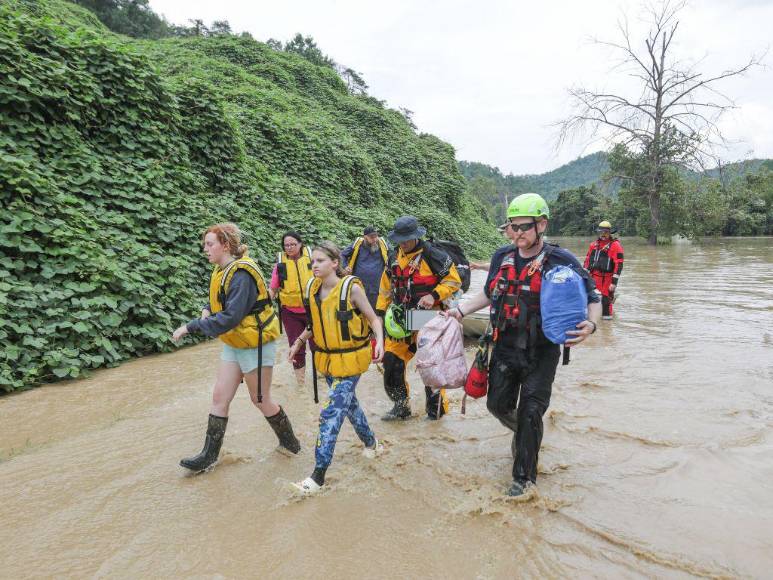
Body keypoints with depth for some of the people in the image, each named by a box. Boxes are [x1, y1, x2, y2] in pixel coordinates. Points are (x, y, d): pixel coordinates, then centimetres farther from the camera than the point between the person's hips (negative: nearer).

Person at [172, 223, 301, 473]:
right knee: (219, 397, 9)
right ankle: (209, 454, 20)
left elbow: (231, 317, -30)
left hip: (255, 346, -8)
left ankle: (290, 442, 29)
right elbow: (218, 299, 20)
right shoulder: (222, 270, 4)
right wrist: (207, 309, -3)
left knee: (261, 400, 8)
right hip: (233, 345, 9)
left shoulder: (242, 274, -25)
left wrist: (191, 326, -26)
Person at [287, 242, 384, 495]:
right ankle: (371, 442, 45)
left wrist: (379, 340, -25)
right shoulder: (313, 288, 0)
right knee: (348, 403, 22)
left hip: (349, 359, -7)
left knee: (331, 413, -10)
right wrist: (298, 342, 9)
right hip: (326, 358, 7)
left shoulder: (351, 287, -17)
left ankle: (318, 476, -2)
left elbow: (373, 318, -9)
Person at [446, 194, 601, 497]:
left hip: (541, 352, -4)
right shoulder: (502, 256, 2)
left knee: (529, 413, -2)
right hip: (505, 347, 5)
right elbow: (489, 294, 18)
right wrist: (459, 311, 10)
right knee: (498, 404, 12)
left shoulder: (561, 261, -12)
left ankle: (524, 476, 17)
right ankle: (522, 433, 46)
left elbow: (593, 297, -5)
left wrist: (590, 325, -25)